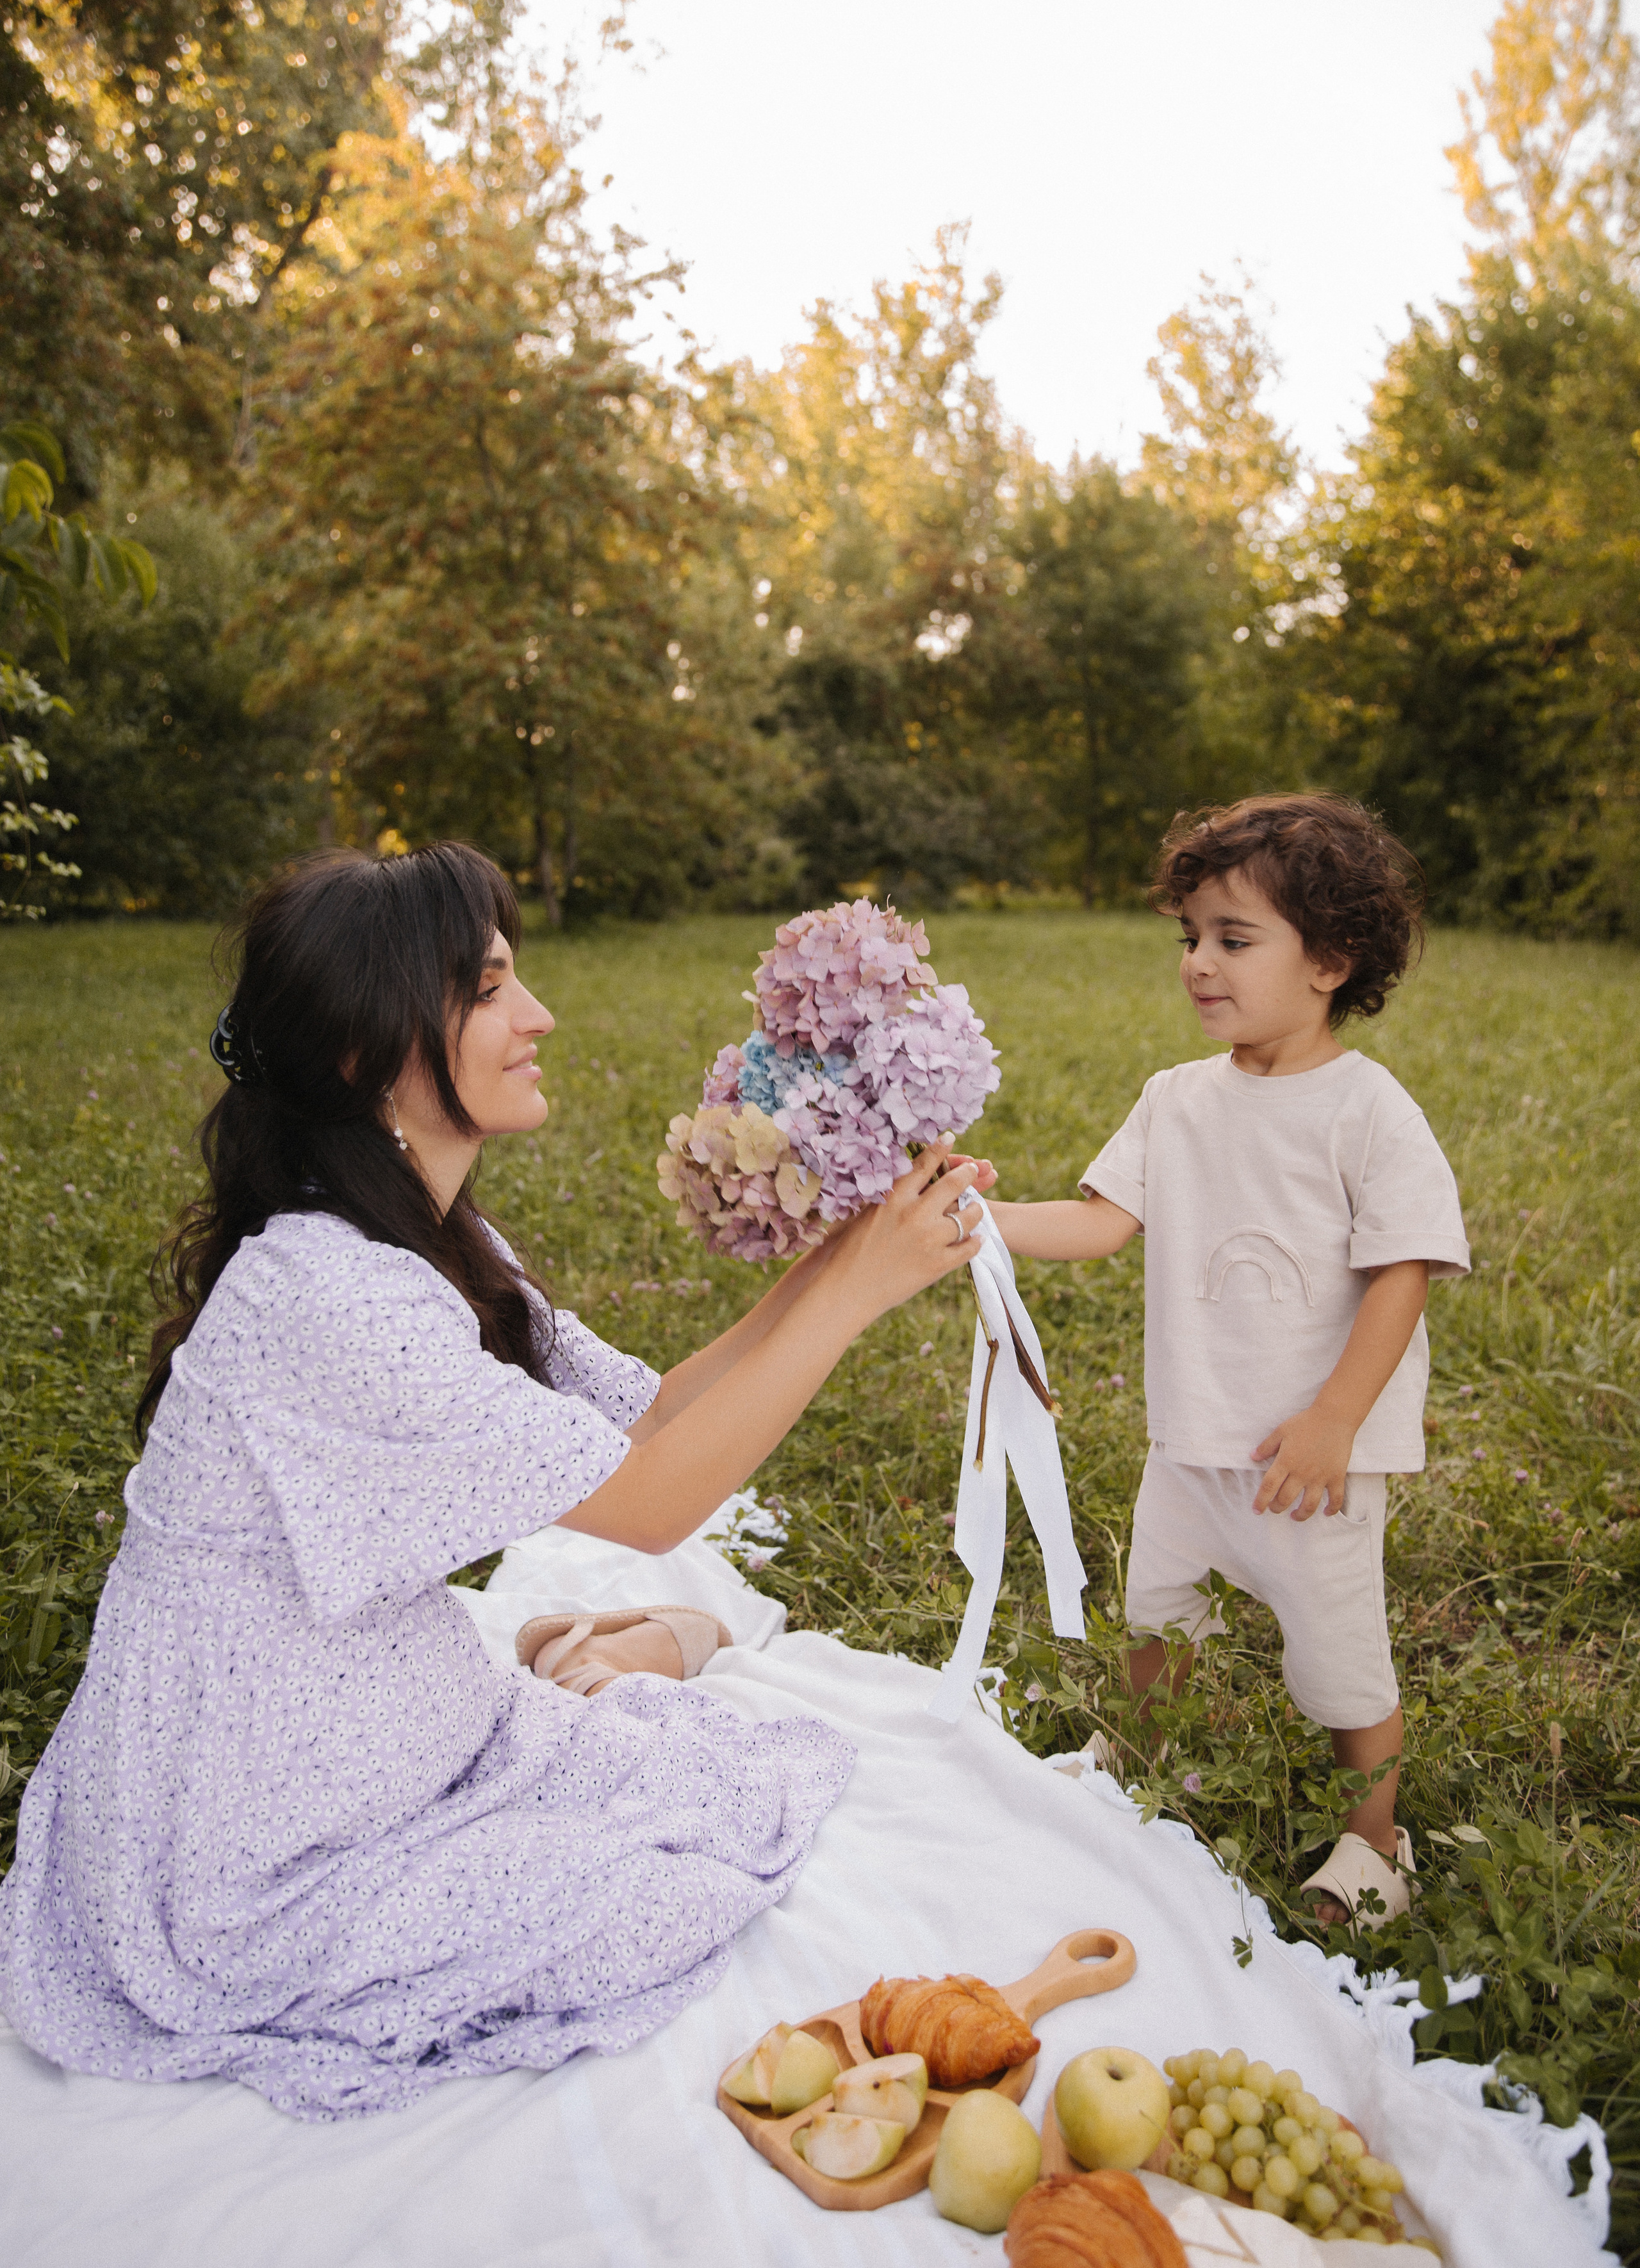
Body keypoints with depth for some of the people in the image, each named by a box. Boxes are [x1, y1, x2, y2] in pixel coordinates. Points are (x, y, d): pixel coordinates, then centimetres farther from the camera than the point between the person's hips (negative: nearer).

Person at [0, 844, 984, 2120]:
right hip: (260, 1880, -8)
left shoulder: (437, 1249, 2)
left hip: (385, 1734, 8)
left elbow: (649, 1415, 0)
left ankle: (578, 1675, 24)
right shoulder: (324, 1294, -30)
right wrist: (855, 1292, -23)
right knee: (690, 1899, -11)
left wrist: (836, 1258, -9)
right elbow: (645, 1505, -26)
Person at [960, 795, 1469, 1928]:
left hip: (1317, 1446, -6)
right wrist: (983, 1219, -17)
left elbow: (1402, 1275, -18)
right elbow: (1103, 1220, -3)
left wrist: (1332, 1425, -22)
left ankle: (1376, 1835, 33)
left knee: (1335, 1646, 7)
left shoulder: (1369, 1110, -17)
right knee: (1157, 1602, 24)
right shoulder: (1179, 1100, -1)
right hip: (1192, 1429, 6)